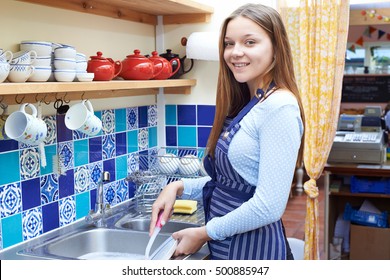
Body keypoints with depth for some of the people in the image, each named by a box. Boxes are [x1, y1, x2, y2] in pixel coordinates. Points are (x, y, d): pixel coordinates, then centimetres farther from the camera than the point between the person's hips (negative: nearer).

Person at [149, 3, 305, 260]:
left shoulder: (279, 107, -19)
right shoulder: (244, 107, 6)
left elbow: (268, 207, -23)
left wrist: (205, 233, -12)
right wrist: (180, 187, -2)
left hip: (254, 248, -8)